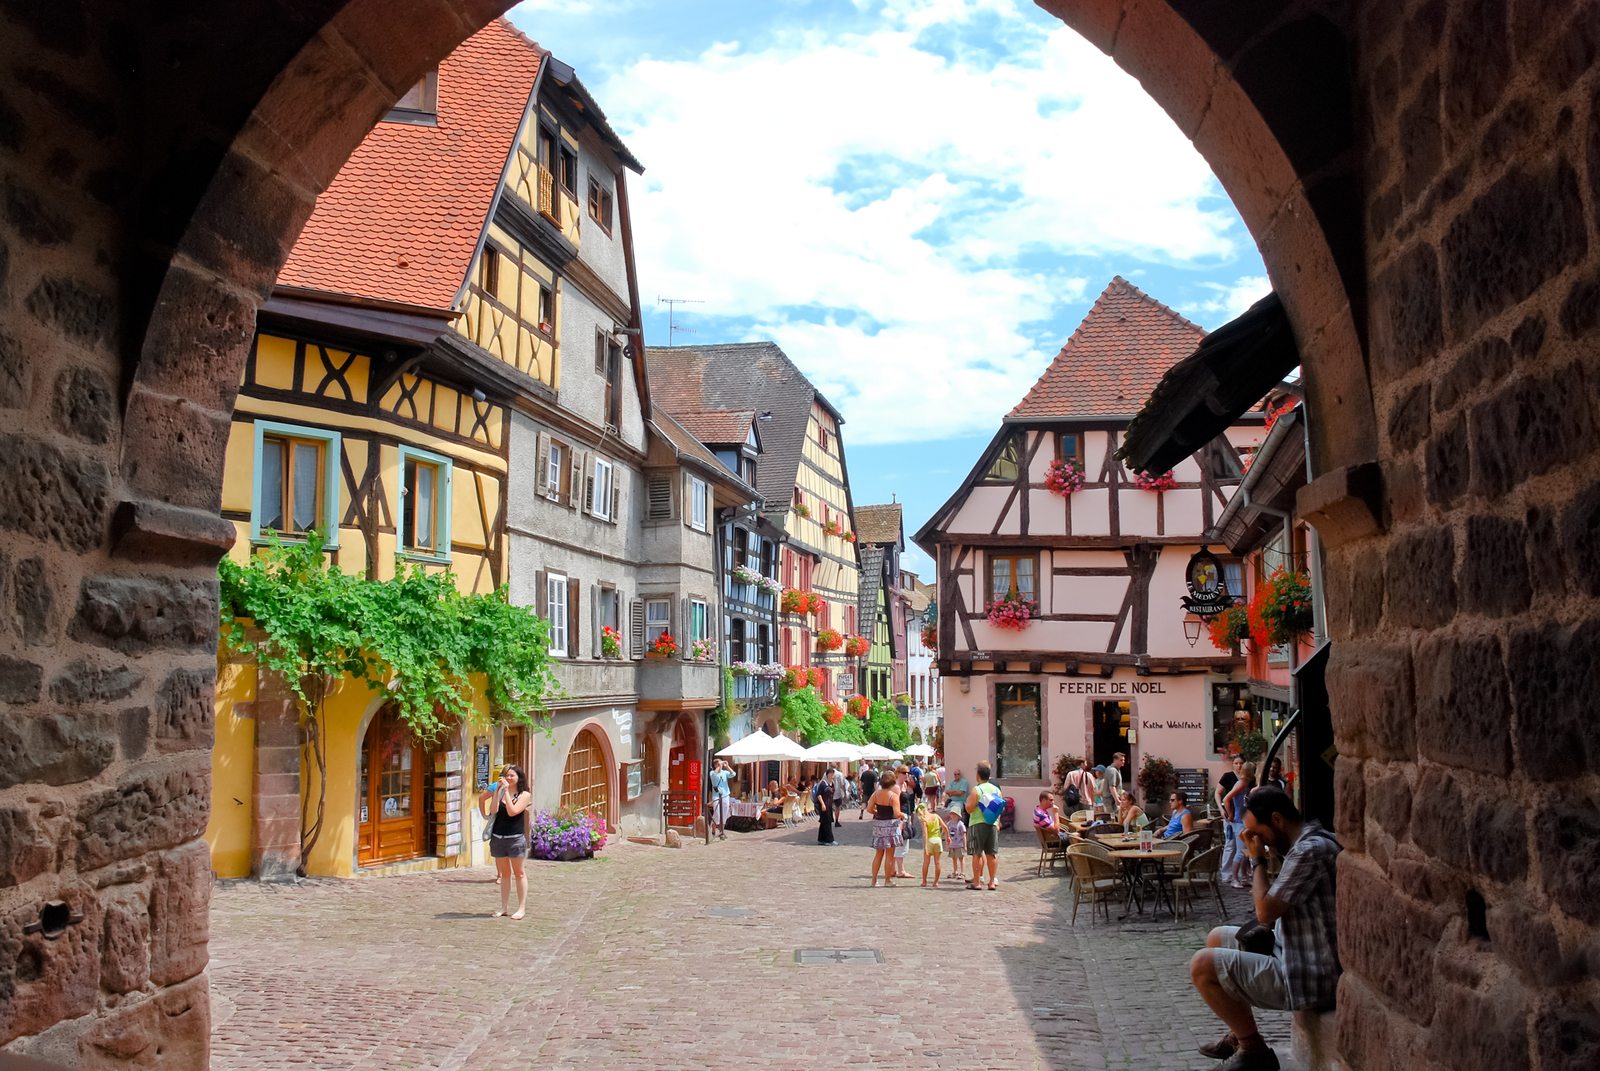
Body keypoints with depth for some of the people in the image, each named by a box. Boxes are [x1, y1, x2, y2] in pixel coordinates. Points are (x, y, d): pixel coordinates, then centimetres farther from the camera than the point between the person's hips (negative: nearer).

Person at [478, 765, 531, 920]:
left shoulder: (524, 795, -2)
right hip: (498, 837, 4)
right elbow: (493, 810, -6)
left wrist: (506, 791, -15)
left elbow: (512, 811, -16)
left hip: (515, 838, -4)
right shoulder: (500, 792, 9)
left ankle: (521, 908, 6)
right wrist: (497, 790, -10)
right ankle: (504, 907, 17)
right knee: (504, 873, 11)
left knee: (519, 873, 2)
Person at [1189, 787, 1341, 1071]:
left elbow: (1265, 912, -22)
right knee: (1217, 938, 23)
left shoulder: (1310, 851, -25)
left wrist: (1257, 859, -11)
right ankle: (1238, 1036, 29)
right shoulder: (1311, 842, 8)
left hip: (1310, 978, -11)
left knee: (1202, 965, -13)